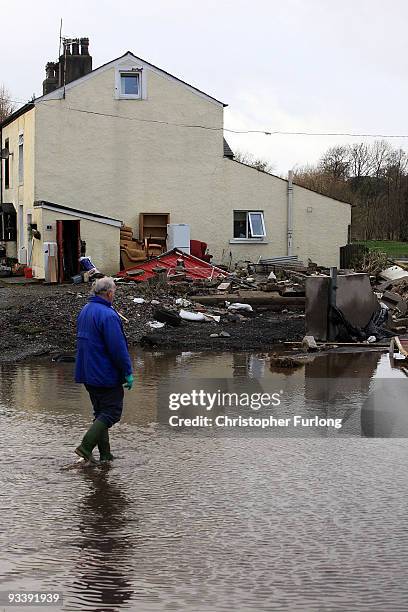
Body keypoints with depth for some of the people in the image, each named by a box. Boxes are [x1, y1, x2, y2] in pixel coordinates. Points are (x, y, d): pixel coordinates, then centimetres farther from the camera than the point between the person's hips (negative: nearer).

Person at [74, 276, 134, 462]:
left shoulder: (84, 311, 11)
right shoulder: (108, 315, -20)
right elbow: (118, 348, -22)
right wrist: (128, 372, -14)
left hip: (87, 373, 9)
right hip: (106, 375, -9)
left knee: (100, 412, 14)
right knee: (112, 412, -3)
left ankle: (105, 454, 14)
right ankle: (86, 446, -11)